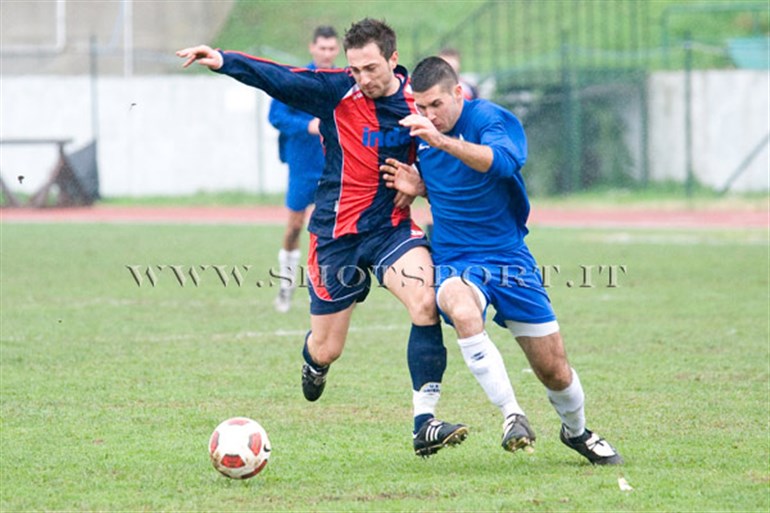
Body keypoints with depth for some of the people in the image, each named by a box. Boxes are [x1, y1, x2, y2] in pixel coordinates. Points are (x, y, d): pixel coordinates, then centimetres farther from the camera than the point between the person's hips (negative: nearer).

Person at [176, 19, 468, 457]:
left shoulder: (419, 98, -4)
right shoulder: (336, 91, -11)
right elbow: (278, 77, -20)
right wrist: (223, 61, -35)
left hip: (392, 227, 1)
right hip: (338, 234, -1)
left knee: (426, 303, -27)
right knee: (326, 350, 7)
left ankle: (425, 423, -23)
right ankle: (314, 362, 49)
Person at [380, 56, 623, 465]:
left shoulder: (489, 118, -12)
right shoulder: (420, 130, 4)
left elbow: (501, 161, -36)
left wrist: (442, 141, -49)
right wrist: (418, 186, 0)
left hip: (509, 258, -2)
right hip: (454, 263, 2)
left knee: (554, 370, 2)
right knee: (463, 311, -36)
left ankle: (577, 431, 33)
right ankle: (511, 414, -31)